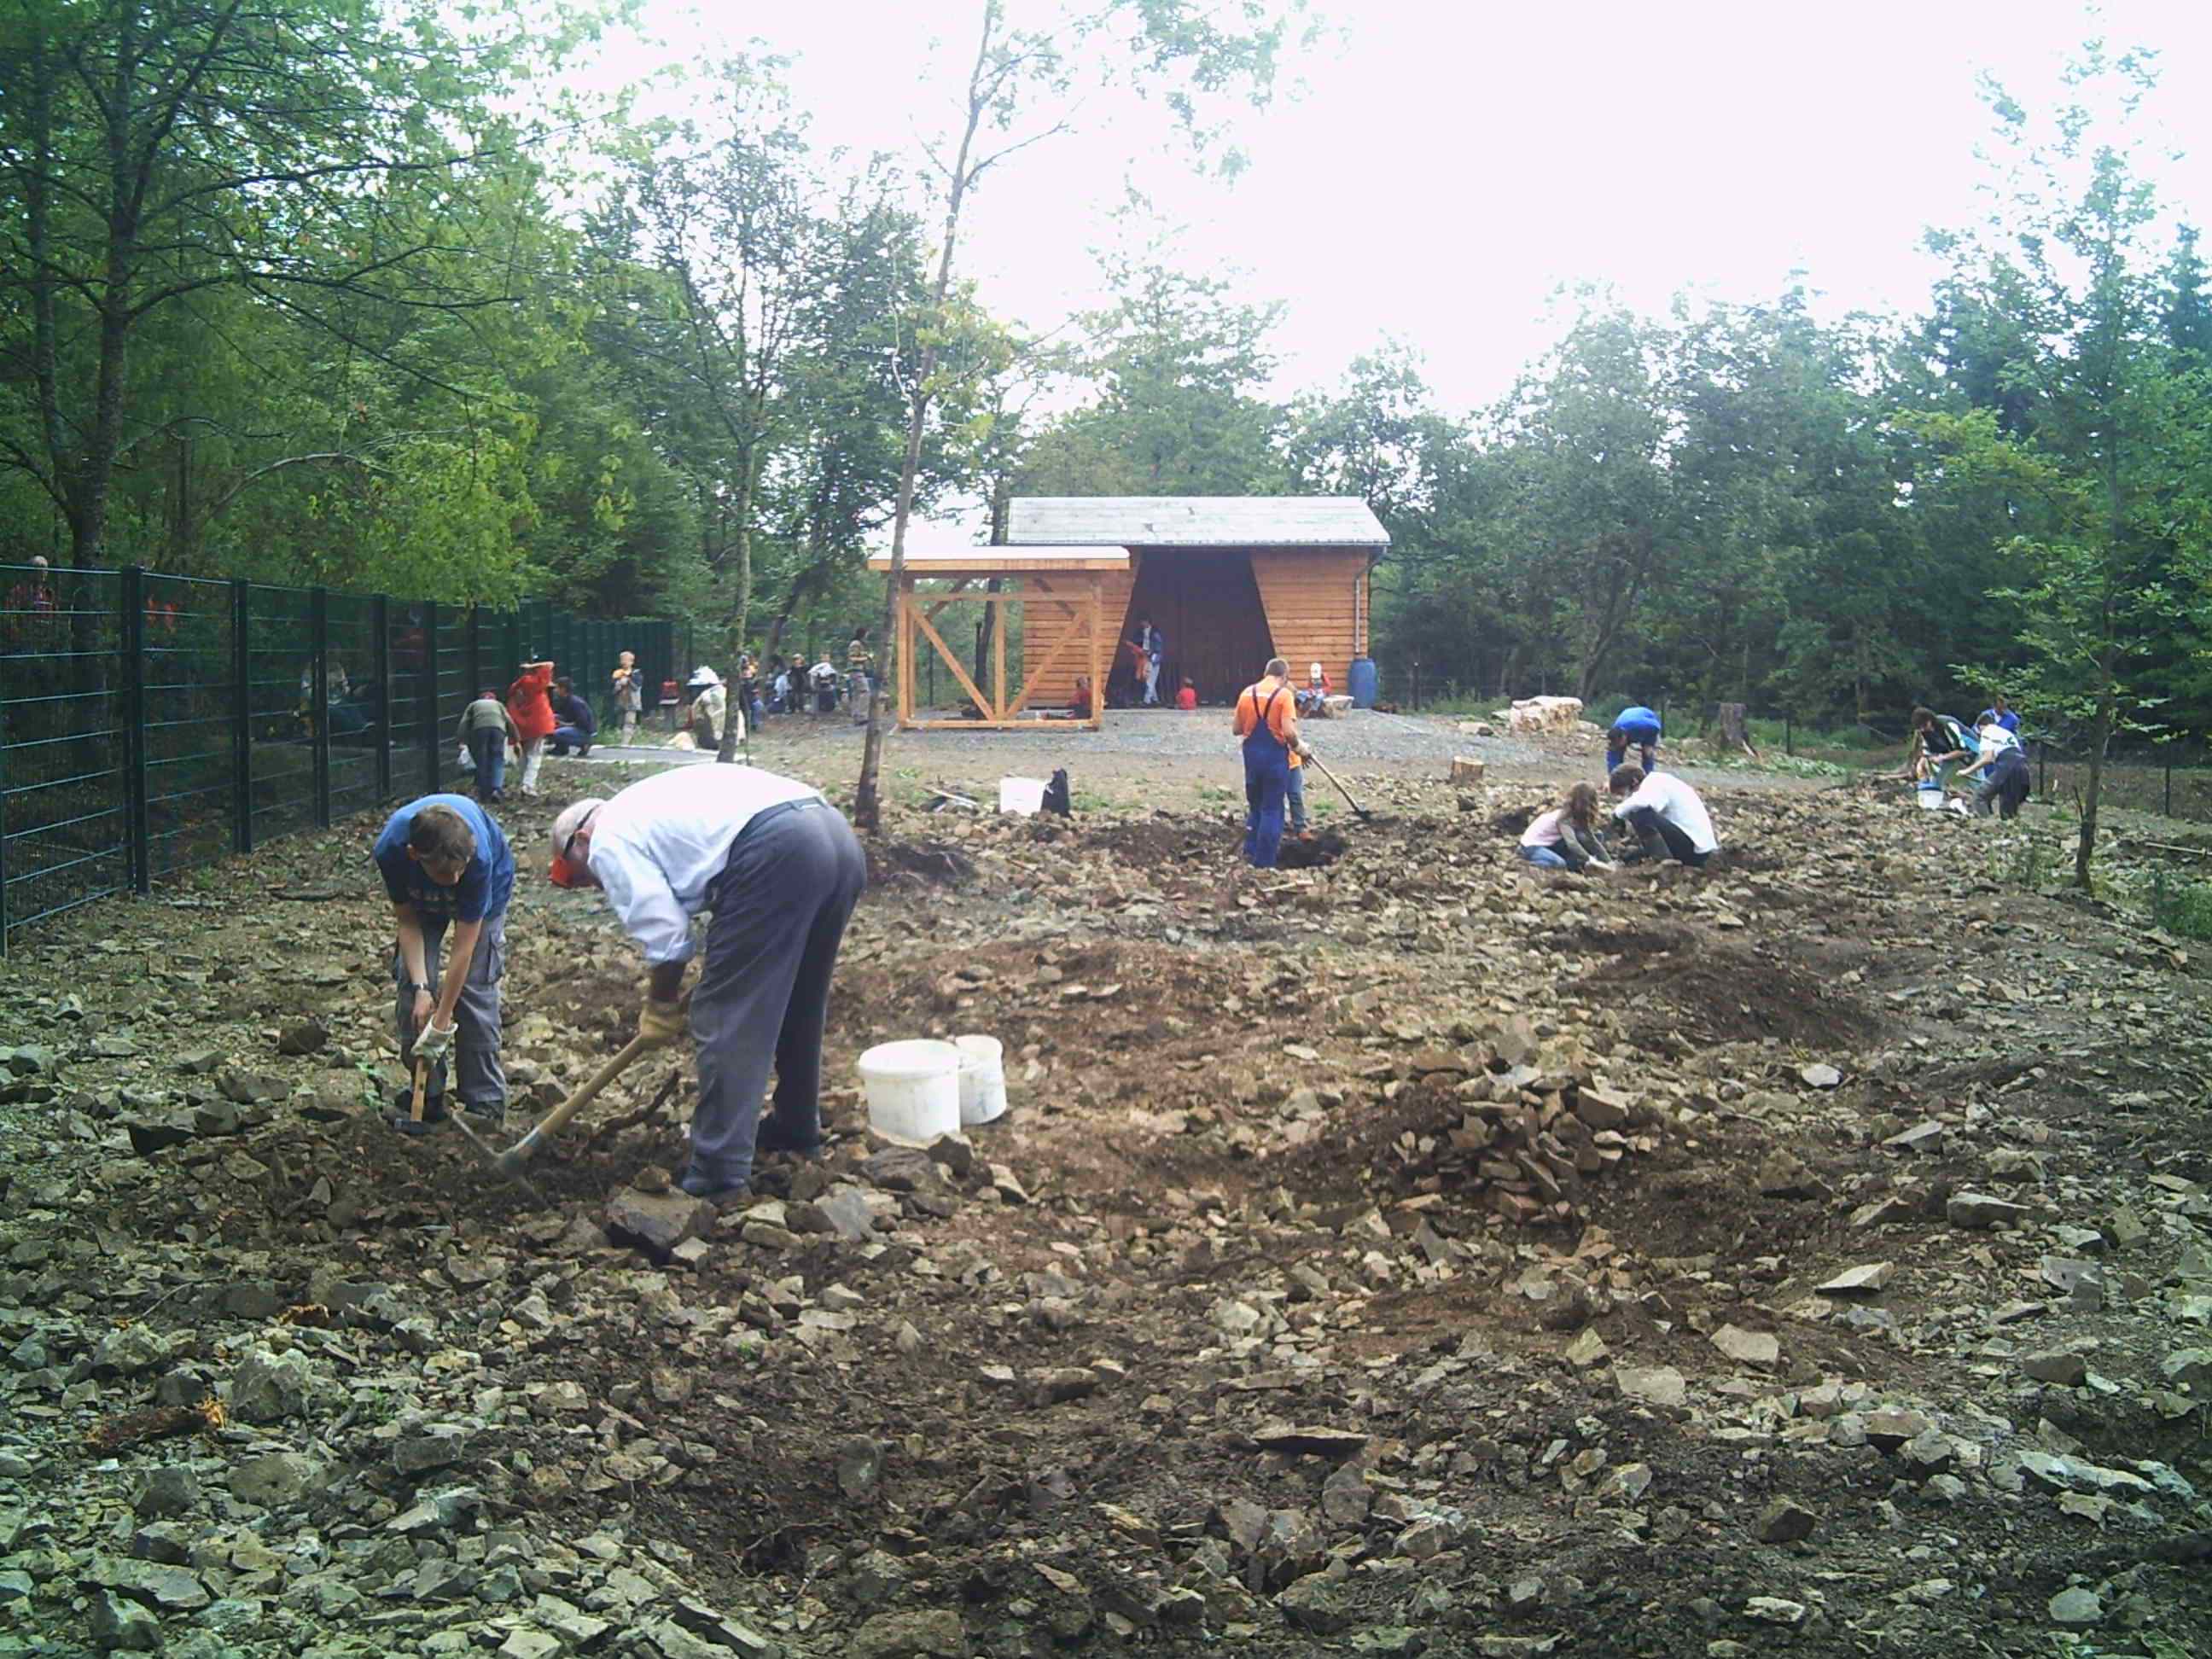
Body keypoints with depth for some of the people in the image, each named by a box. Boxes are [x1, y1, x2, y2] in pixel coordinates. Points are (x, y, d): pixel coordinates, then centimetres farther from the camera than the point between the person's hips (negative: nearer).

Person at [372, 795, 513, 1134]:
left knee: (475, 986, -12)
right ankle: (426, 1097, 5)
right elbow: (407, 919, -20)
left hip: (488, 888, -2)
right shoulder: (390, 849, -37)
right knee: (409, 982, -8)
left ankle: (485, 1102, -1)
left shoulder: (478, 855, -43)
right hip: (422, 896, 3)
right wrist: (421, 988, -27)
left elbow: (464, 947, -34)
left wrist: (442, 1021, -29)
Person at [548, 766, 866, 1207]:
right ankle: (798, 1129, 42)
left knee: (725, 1019, -1)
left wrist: (661, 1006, 18)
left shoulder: (609, 841, 9)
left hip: (777, 851, -9)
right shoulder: (648, 804, 36)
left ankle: (719, 1175, 0)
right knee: (797, 1002, 25)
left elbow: (662, 934, 1)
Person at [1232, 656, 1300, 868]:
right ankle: (1265, 861, 6)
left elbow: (1236, 729, 8)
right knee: (1271, 809, 4)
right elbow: (1289, 732, -19)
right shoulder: (1283, 694, -11)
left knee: (1254, 806, 20)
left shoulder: (1247, 692, 5)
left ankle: (1251, 851, 20)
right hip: (1275, 755, -4)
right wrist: (1298, 747, 0)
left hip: (1251, 753, 5)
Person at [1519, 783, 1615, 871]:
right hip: (1532, 846, -8)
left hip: (1550, 844, 8)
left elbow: (1592, 840, -3)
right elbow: (1571, 843, -41)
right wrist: (1591, 861, -45)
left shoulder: (1579, 816, -3)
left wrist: (1608, 862, -11)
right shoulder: (1563, 816, -28)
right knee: (1559, 864, -39)